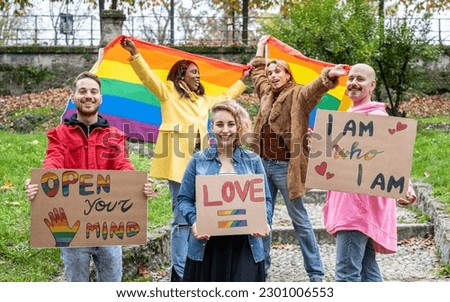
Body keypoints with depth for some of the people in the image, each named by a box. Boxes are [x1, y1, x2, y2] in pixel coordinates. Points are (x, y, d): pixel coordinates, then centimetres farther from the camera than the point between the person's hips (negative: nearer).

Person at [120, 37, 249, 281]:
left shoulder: (203, 100, 26)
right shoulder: (168, 92, 7)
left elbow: (226, 97, 42)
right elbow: (147, 76, -7)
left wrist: (243, 80, 48)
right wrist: (134, 53, -20)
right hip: (178, 162, -7)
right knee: (182, 219, -9)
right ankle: (179, 273, -6)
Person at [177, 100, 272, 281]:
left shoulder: (253, 161, 8)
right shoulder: (198, 161, 7)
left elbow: (265, 199, 10)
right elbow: (184, 198, 6)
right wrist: (194, 221, -12)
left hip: (245, 245, 0)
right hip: (206, 244, 0)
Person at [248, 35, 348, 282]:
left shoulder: (298, 95, -6)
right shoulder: (267, 93, 14)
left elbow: (316, 87, -28)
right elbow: (257, 72, 34)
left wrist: (329, 75, -48)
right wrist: (260, 48, 42)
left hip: (285, 166, -7)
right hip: (263, 163, 7)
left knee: (299, 220, -1)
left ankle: (316, 272, 7)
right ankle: (261, 264, 26)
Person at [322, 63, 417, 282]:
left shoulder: (376, 115, -11)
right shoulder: (350, 114, 18)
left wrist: (406, 188, -39)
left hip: (361, 201, -10)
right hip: (349, 200, 10)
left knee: (346, 272, -11)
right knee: (368, 268, 13)